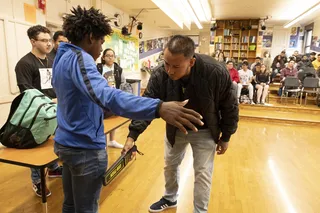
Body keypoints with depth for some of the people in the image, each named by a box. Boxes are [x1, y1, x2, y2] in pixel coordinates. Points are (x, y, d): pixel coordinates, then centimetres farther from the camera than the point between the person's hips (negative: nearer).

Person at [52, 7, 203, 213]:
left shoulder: (63, 57, 9)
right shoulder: (79, 58, -22)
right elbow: (106, 95, -41)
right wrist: (158, 108, -51)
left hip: (66, 142, 10)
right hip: (85, 147, -10)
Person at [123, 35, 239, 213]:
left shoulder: (216, 72, -31)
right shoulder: (160, 75, -26)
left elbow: (230, 106, -16)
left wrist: (226, 137, -7)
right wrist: (133, 135, -33)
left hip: (204, 131, -2)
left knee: (202, 173, 4)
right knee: (170, 165, 19)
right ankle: (170, 199, 47)